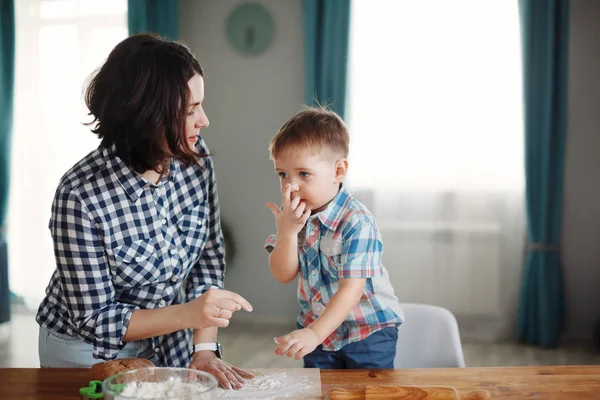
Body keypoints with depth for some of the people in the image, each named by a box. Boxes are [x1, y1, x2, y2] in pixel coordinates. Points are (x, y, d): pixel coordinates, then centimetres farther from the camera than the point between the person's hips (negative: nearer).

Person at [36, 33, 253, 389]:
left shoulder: (194, 155, -16)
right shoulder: (80, 196, -30)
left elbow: (209, 256, -7)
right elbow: (94, 320, -23)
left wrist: (204, 347, -14)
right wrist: (188, 313, -35)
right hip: (89, 351, -4)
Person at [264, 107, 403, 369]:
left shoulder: (357, 223, -25)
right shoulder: (291, 213, -6)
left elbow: (351, 290, -28)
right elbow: (283, 275, -10)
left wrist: (315, 333, -36)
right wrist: (287, 231, -25)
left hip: (369, 331, -5)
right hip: (316, 328, 5)